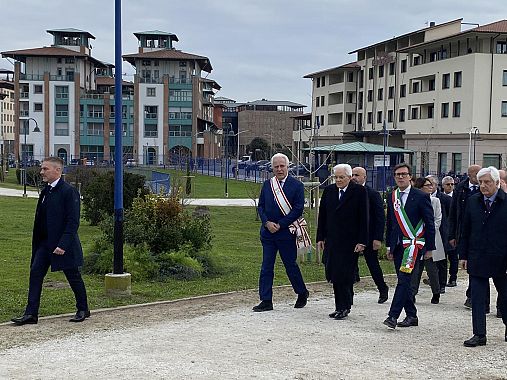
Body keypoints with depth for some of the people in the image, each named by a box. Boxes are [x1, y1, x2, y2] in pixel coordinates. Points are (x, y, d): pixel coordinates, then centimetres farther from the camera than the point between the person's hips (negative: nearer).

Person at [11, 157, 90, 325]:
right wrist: (36, 242, 12)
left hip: (64, 244, -7)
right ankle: (31, 313, -1)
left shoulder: (69, 192, -14)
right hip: (45, 242, 7)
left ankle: (83, 310, 24)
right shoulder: (45, 192, 11)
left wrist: (63, 245, -23)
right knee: (35, 273, -2)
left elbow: (73, 222, -18)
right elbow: (40, 219, 16)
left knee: (74, 277, 6)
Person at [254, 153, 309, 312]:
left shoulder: (297, 185, -5)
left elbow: (298, 209, -10)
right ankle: (266, 301, 7)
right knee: (266, 267, 3)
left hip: (286, 232, -4)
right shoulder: (267, 184, 9)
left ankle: (302, 293, 29)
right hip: (267, 232, 4)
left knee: (291, 265, 6)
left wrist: (279, 225, -13)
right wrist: (267, 223, -8)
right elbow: (261, 206, 9)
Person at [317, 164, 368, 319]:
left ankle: (344, 307, 5)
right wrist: (320, 237, 9)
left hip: (349, 242, -5)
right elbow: (322, 216, 13)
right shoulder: (328, 191, 10)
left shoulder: (359, 192, -4)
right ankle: (340, 307, 14)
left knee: (345, 275, -6)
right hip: (331, 241, 5)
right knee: (334, 275, 5)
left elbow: (363, 218, -6)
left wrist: (361, 241, -10)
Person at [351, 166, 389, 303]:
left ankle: (383, 289, 30)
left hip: (368, 237, -4)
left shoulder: (373, 194, -7)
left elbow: (381, 217, -9)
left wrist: (378, 238, -15)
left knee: (373, 264, 8)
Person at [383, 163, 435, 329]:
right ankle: (411, 316, 19)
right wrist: (389, 246, 16)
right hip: (397, 245, 6)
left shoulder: (421, 196, -5)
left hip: (413, 244, -6)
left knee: (404, 279, -15)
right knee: (403, 281, 9)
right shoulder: (391, 196, 11)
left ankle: (393, 316, -18)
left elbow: (430, 224, -2)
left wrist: (429, 247, -4)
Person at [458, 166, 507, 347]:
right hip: (477, 258, 2)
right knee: (477, 298, 1)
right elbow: (466, 230, 8)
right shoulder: (473, 201, 3)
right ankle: (479, 335, 8)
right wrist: (463, 255, 5)